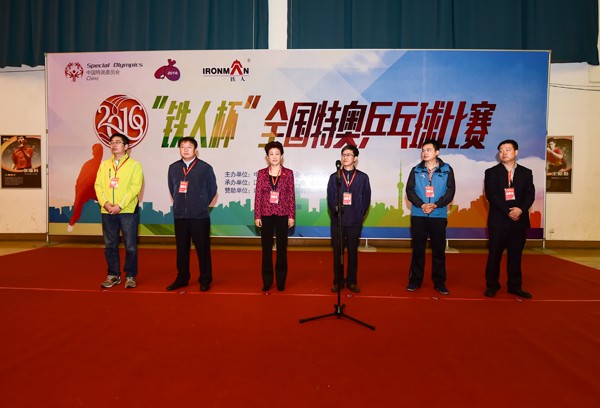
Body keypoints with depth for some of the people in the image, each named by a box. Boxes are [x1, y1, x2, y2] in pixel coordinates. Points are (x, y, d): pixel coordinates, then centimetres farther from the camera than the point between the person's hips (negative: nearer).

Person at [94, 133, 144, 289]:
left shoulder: (134, 165, -1)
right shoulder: (104, 165, 13)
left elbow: (135, 187, -9)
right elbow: (98, 185, 7)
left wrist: (120, 206, -16)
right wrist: (105, 203, -9)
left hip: (128, 211, -4)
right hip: (107, 212, 4)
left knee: (130, 246, 0)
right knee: (110, 246, 10)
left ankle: (130, 276, 14)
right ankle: (113, 275, 23)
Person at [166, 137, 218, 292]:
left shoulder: (205, 168, -4)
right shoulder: (173, 168, 6)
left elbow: (212, 189, 3)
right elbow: (172, 188, 16)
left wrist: (202, 205, 6)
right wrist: (180, 204, 13)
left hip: (200, 216, -3)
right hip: (179, 215, 4)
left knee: (202, 248, 3)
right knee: (181, 248, 11)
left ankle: (205, 280, 16)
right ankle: (182, 278, 25)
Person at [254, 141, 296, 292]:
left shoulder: (288, 173, 1)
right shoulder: (261, 173, 4)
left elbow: (291, 195, 1)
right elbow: (258, 195, 2)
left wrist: (291, 216, -3)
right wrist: (257, 216, -3)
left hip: (282, 215, -1)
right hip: (266, 215, 1)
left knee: (282, 248, 7)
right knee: (266, 248, 6)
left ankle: (281, 281, 18)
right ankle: (267, 281, 17)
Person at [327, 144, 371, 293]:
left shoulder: (363, 177, 4)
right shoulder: (334, 177, 6)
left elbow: (366, 199, 5)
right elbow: (330, 199, 6)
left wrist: (360, 215, 0)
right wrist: (335, 212, -2)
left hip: (355, 222, 0)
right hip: (337, 221, 1)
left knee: (353, 252, 7)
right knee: (337, 252, 5)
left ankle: (351, 281, 17)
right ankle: (338, 281, 15)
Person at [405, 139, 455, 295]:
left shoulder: (447, 169, 4)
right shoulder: (416, 170, 6)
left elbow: (450, 190, -3)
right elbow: (410, 190, -1)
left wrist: (436, 205, -16)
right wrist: (421, 205, -15)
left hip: (439, 215, 0)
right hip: (418, 215, 1)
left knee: (439, 249, 6)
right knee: (418, 249, 6)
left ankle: (439, 282, 16)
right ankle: (415, 280, 16)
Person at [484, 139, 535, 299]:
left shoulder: (526, 172, 10)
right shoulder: (492, 172, 2)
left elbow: (530, 194, 1)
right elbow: (491, 195, -8)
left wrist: (520, 209, -17)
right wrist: (508, 211, -16)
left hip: (519, 220, 3)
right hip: (498, 220, -2)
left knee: (515, 255, 9)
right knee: (494, 254, 3)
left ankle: (515, 286, 19)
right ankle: (492, 285, 14)